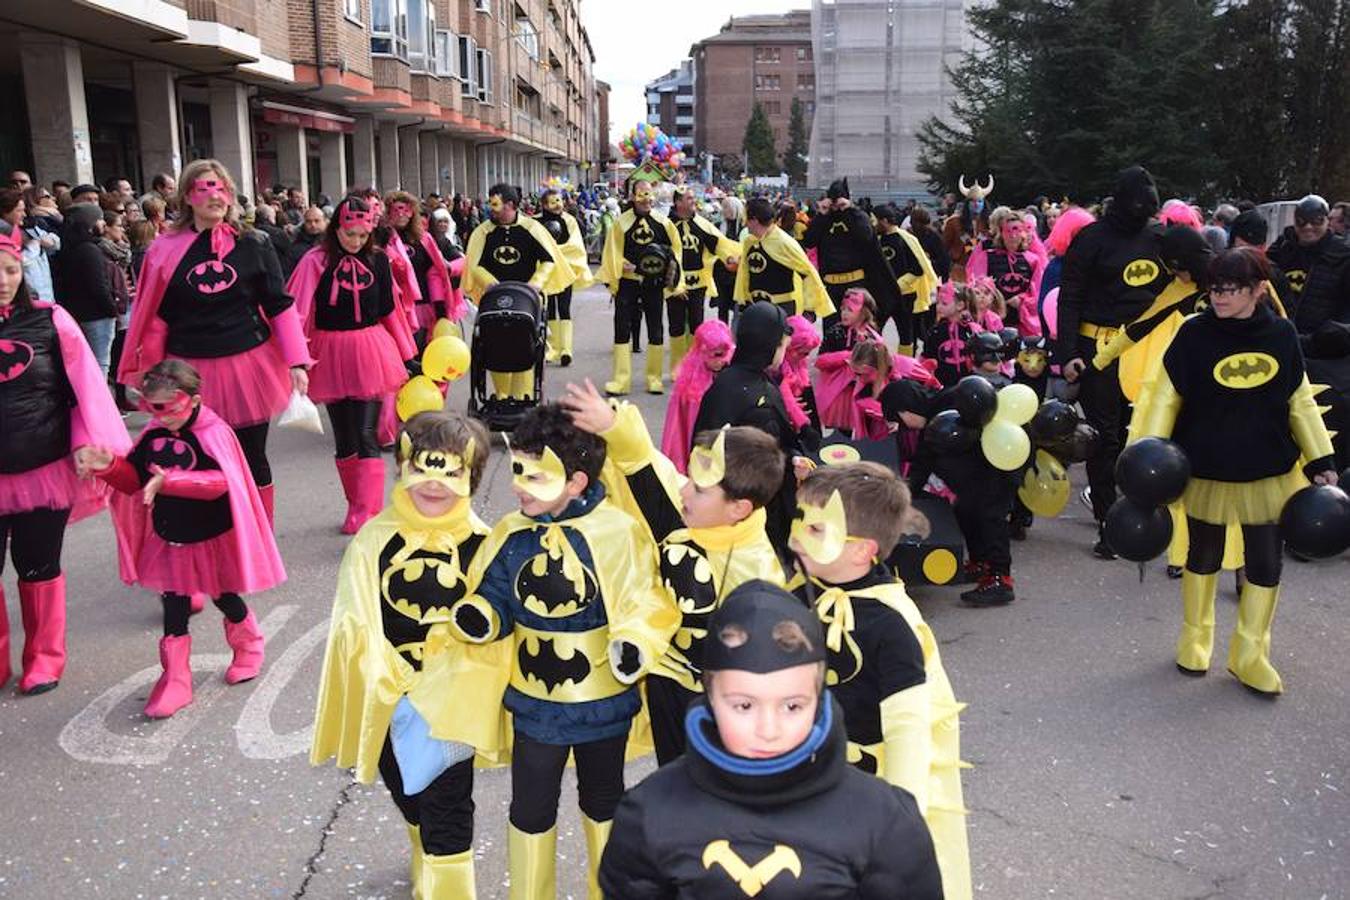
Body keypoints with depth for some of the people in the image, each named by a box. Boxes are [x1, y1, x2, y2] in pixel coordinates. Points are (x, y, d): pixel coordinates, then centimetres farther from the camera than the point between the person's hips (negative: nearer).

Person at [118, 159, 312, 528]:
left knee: (253, 460, 8)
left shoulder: (253, 245, 1)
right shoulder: (166, 249, 2)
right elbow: (155, 317, 6)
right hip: (192, 373, 1)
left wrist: (297, 362, -4)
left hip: (248, 367, 0)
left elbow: (280, 306, 2)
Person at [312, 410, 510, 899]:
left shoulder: (481, 545, -12)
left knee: (446, 816, 0)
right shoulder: (374, 540, -10)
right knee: (410, 801, 25)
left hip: (449, 707, -3)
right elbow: (359, 630, -11)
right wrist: (397, 697, -18)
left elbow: (487, 636, -13)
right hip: (389, 706, 3)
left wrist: (433, 703, -18)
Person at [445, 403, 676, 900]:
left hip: (603, 699, -2)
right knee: (530, 807, 14)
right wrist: (477, 616, -21)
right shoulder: (511, 534, -9)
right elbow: (493, 597, 1)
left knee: (603, 800, 21)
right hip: (534, 701, 2)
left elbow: (644, 605, -16)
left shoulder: (619, 532, -20)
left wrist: (633, 643, -34)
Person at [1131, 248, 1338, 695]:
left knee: (1265, 565, 7)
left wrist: (1321, 461, 6)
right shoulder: (1194, 334, -12)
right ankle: (1194, 640, 35)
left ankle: (1250, 655, 25)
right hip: (1207, 471, -1)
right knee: (1203, 556, 15)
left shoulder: (1282, 335, -5)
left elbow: (1300, 403, 4)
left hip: (1268, 473, 2)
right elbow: (1166, 396, -8)